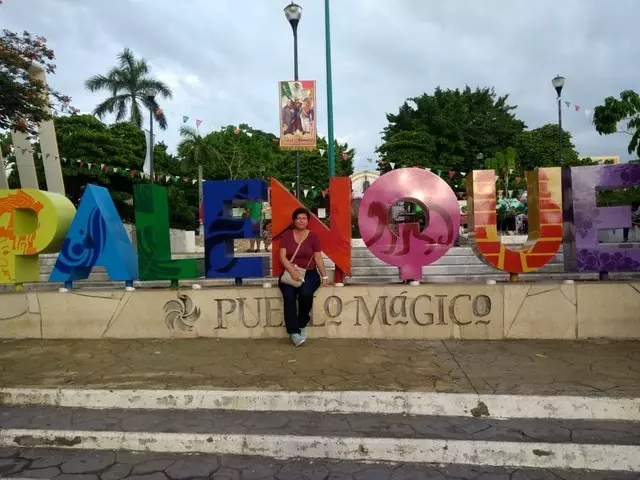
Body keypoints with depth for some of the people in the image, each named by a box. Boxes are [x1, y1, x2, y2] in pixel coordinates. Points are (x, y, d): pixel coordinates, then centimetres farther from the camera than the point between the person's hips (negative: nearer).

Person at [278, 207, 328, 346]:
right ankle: (294, 332, -21)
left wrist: (324, 276, -6)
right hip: (290, 273, 0)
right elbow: (282, 256, -3)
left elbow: (318, 258, 2)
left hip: (309, 273, 0)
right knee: (289, 296, -29)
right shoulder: (286, 235, 5)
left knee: (305, 293, -31)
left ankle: (302, 324, -6)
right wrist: (292, 271, -18)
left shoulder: (313, 236, 4)